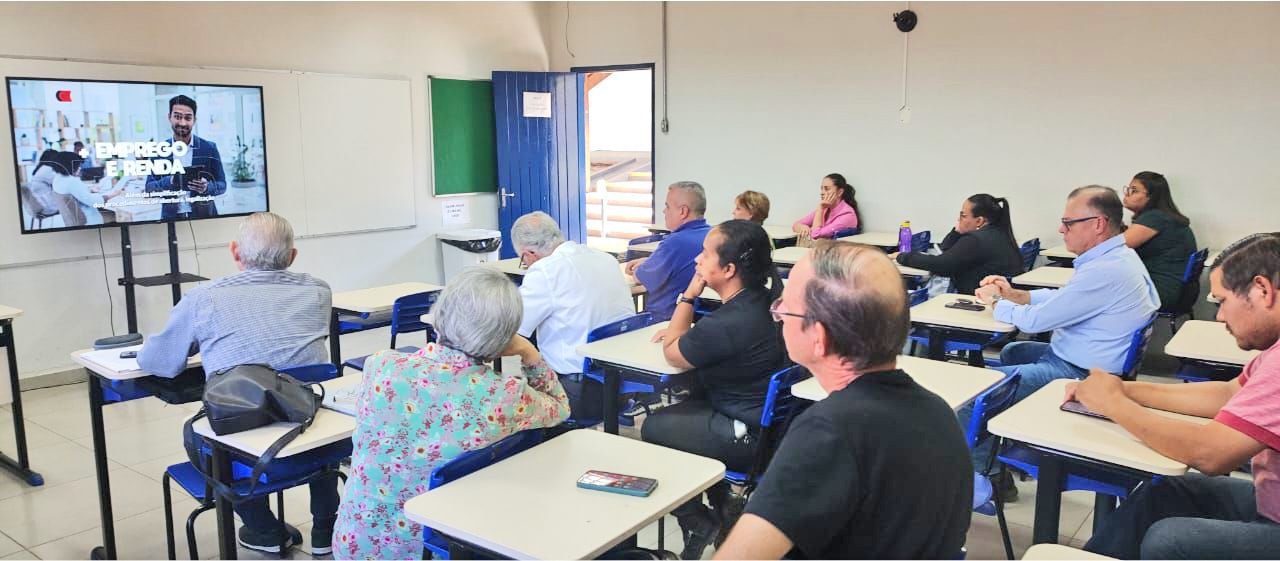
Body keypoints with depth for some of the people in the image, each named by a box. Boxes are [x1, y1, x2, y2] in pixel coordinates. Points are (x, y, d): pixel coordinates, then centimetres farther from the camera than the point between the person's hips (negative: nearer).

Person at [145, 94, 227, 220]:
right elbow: (149, 188, 1)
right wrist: (170, 181, -18)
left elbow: (222, 185, 0)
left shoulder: (210, 148, -2)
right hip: (171, 217, 1)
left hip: (204, 216, -1)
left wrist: (207, 187, -20)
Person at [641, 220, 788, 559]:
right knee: (678, 410, 26)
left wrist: (688, 297, -8)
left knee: (653, 429, 3)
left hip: (749, 437, -10)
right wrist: (680, 329, 6)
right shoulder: (759, 300, -1)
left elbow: (672, 354, -12)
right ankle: (720, 508, 31)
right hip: (766, 418, 10)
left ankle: (697, 523, 18)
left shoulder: (729, 323, -30)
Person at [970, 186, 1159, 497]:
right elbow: (1061, 297, 19)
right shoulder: (1118, 257, 7)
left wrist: (995, 301, -3)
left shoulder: (1105, 272, -27)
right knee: (1012, 352, 29)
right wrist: (1013, 294, 8)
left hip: (1079, 375, -11)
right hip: (1078, 360, 11)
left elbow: (1034, 320, -21)